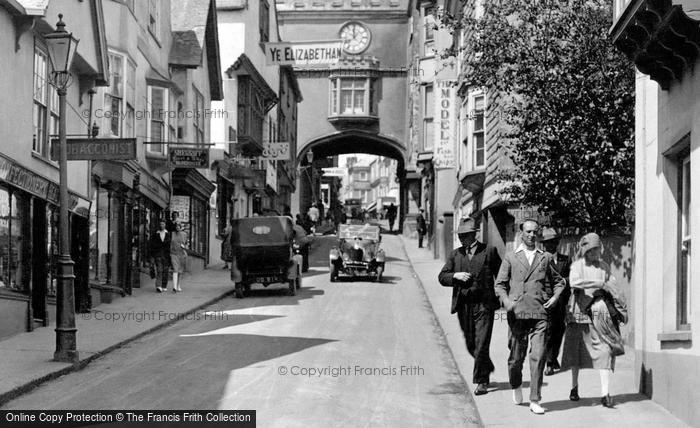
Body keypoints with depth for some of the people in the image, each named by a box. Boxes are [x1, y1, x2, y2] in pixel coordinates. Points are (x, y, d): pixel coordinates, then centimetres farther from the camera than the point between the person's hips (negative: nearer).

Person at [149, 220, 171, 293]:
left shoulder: (168, 234, 6)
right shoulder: (155, 235, 6)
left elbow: (171, 245, 7)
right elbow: (151, 246, 7)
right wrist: (152, 257, 2)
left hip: (166, 255, 1)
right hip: (157, 255, -1)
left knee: (165, 271, 3)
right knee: (159, 270, -12)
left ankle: (164, 287, 14)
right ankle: (158, 286, -21)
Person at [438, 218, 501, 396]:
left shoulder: (489, 251, 1)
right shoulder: (455, 255, 10)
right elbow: (442, 277, 5)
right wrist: (456, 276, -14)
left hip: (484, 304, -4)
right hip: (464, 306, 4)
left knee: (481, 344, -9)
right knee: (471, 345, 12)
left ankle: (481, 381, 0)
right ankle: (487, 368, 38)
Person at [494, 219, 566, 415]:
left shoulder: (546, 258, 15)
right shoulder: (510, 258, 11)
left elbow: (559, 281, 23)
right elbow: (500, 284, 9)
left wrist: (555, 296, 4)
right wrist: (506, 301, -8)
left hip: (540, 313, 0)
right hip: (517, 313, 0)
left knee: (538, 356, -9)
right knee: (516, 356, 5)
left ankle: (535, 401, -6)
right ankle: (516, 386, 35)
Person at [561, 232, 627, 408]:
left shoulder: (604, 267, 13)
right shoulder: (577, 265, 1)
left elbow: (614, 288, 16)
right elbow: (574, 282, -18)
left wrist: (622, 308, 6)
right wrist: (600, 283, -20)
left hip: (599, 314, 2)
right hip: (580, 312, -2)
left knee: (605, 350, -12)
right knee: (576, 351, 9)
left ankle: (605, 393, -16)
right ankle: (574, 387, 30)